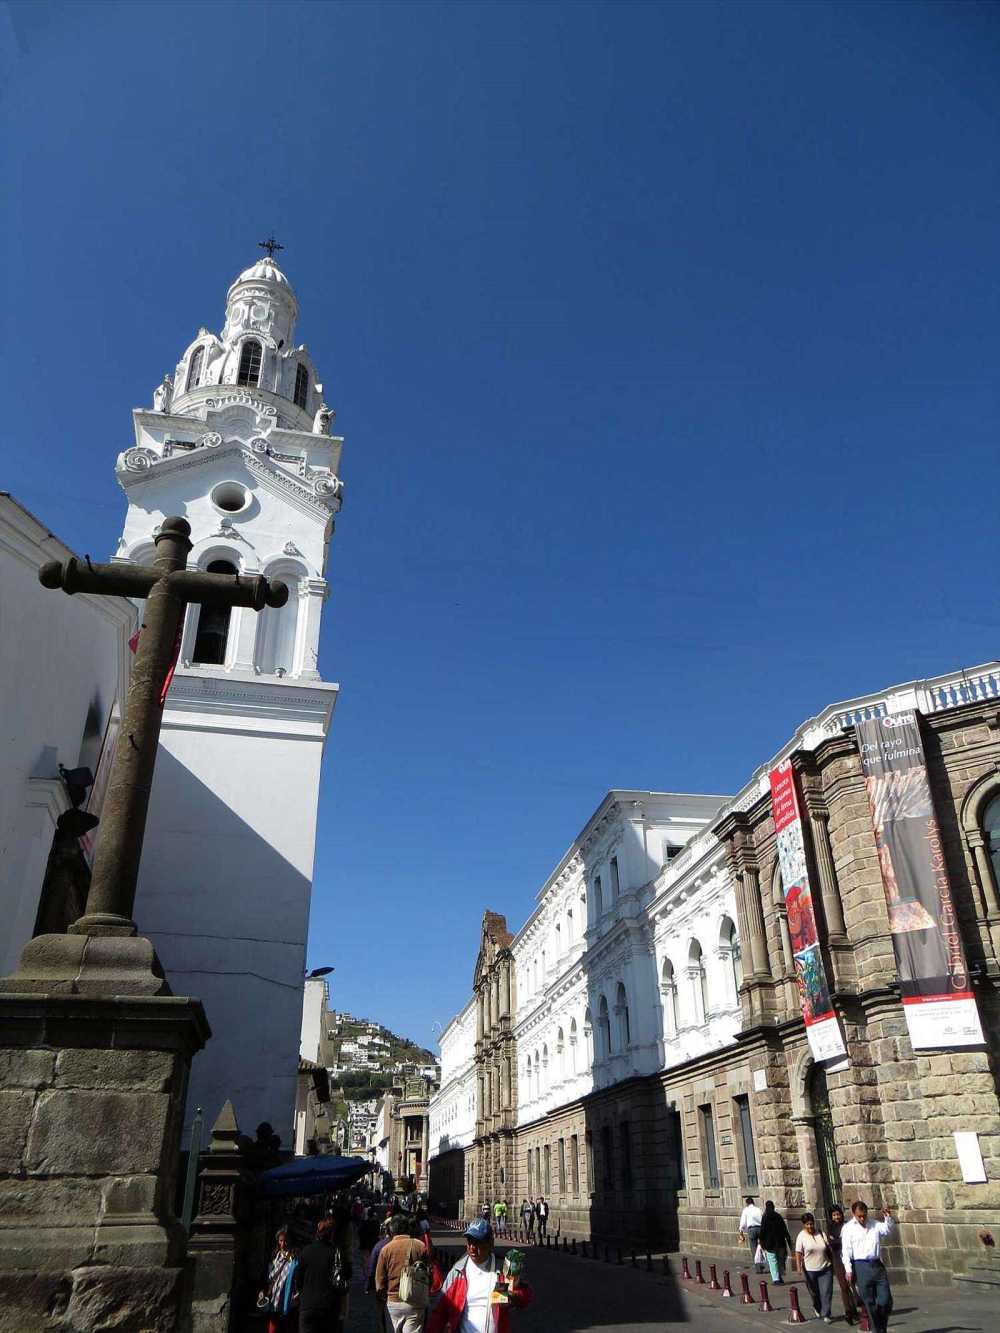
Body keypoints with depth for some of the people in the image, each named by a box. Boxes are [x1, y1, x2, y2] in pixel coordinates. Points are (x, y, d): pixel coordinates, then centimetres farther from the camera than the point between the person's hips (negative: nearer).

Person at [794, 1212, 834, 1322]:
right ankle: (817, 1308, 37)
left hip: (825, 1268, 2)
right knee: (814, 1293, 11)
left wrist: (832, 1263, 8)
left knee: (826, 1292, -6)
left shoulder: (822, 1234, 2)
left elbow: (829, 1249, 9)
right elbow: (798, 1253, -11)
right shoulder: (801, 1236, -8)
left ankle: (826, 1314, 4)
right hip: (810, 1270, -2)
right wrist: (798, 1267, -19)